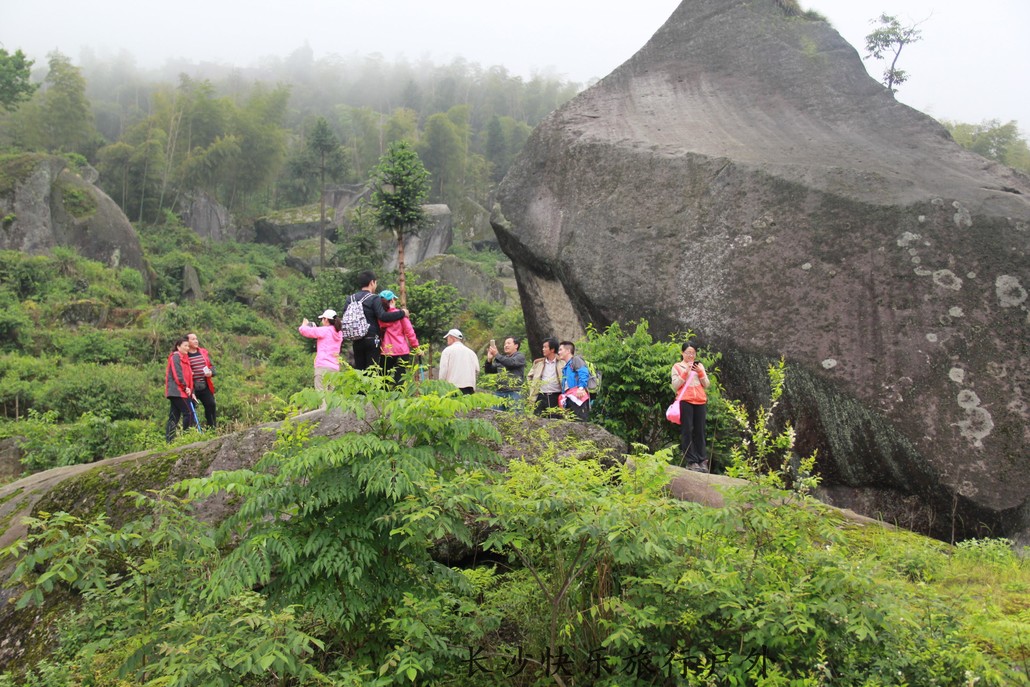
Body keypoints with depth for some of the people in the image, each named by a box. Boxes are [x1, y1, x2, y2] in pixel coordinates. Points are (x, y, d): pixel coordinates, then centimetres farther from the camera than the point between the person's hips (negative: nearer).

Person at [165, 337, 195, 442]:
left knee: (174, 417, 7)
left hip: (176, 392, 10)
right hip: (178, 391, -10)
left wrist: (191, 391, 14)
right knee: (188, 413, -11)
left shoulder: (184, 358, 22)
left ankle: (169, 440, 7)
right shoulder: (176, 357, -6)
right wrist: (185, 387, -13)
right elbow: (177, 374, -15)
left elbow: (187, 376, 20)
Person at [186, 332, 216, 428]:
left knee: (211, 405, 7)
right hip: (192, 388, -5)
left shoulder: (203, 352, 11)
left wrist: (211, 372, -5)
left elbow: (211, 365, 18)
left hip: (205, 386, 5)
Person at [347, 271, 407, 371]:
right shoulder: (374, 299, -10)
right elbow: (382, 316, -20)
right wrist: (402, 313, -12)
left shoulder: (351, 299, 9)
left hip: (357, 341, 5)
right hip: (371, 340, -5)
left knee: (358, 369, 11)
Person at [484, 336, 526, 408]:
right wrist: (489, 359, 1)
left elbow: (511, 363, -17)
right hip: (499, 392, 5)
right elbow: (489, 371, 18)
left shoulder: (520, 357, 4)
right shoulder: (502, 358, 20)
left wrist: (496, 355, -18)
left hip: (514, 392, -5)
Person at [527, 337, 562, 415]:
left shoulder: (561, 363, -1)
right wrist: (532, 388, 12)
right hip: (541, 397, 3)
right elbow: (530, 376, 23)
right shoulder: (538, 363, 12)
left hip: (556, 397, -3)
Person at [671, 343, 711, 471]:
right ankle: (691, 461, -7)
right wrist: (685, 373, -9)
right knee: (687, 431, -6)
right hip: (685, 402, -3)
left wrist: (700, 372, -2)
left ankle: (701, 461, 3)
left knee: (700, 431, 0)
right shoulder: (677, 367, 8)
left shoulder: (699, 365, 18)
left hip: (700, 402, 3)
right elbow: (675, 386, -1)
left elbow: (706, 385, 13)